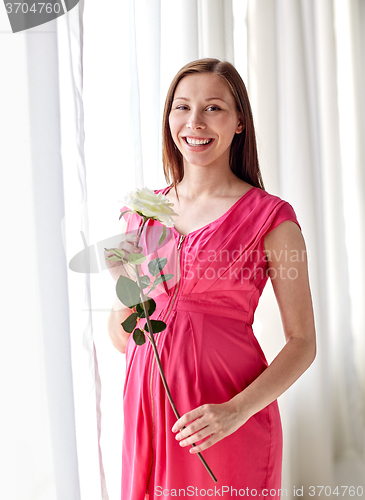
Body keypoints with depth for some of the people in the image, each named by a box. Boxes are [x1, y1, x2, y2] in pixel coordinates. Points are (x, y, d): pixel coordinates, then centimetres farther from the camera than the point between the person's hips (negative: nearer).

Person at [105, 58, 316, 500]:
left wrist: (237, 410, -18)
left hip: (225, 423, -4)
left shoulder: (270, 218, -8)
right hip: (146, 399, 4)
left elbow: (302, 342, -6)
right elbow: (123, 338, 9)